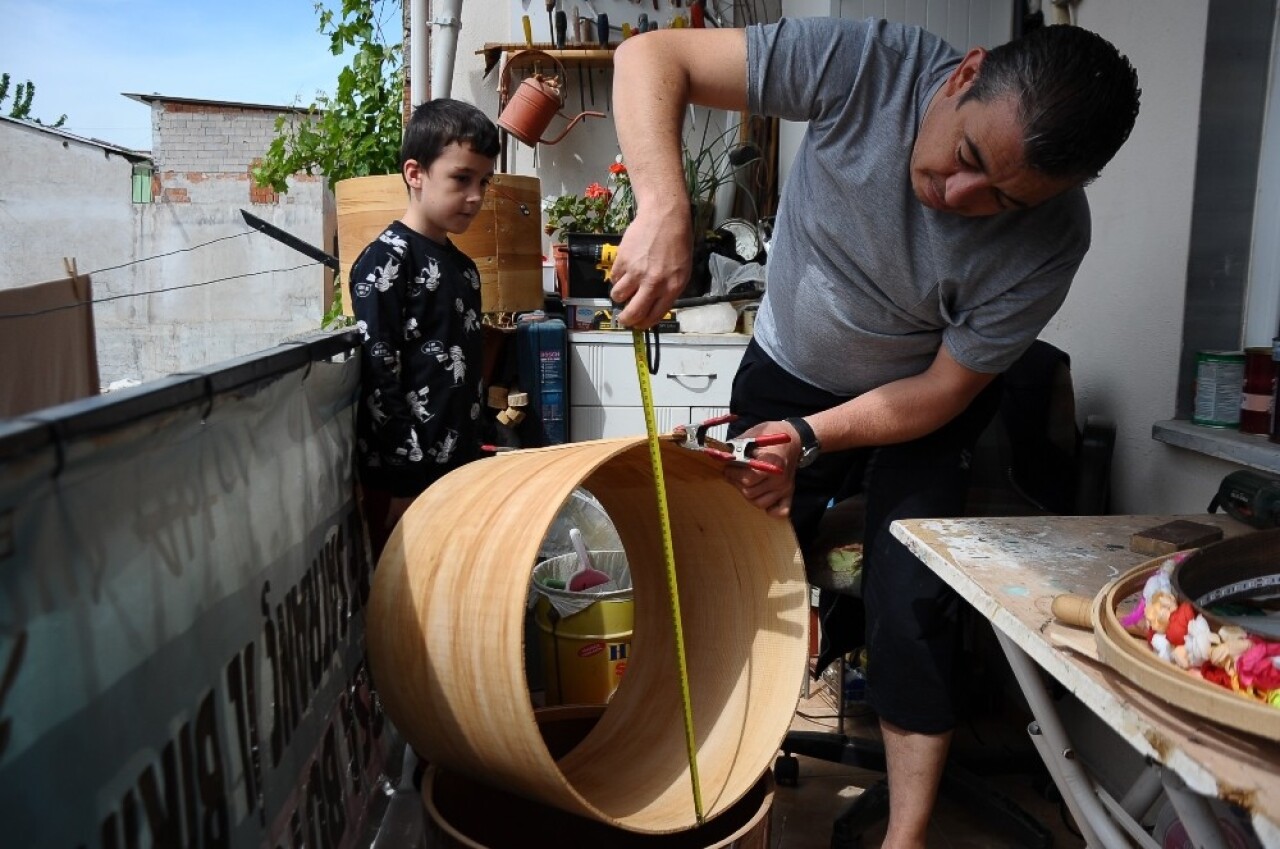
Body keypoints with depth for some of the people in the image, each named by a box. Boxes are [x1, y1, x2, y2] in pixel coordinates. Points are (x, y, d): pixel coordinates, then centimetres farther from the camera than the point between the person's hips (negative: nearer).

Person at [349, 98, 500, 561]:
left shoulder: (463, 267, 15)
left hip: (459, 469, 8)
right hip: (405, 476, -7)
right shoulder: (386, 260, -10)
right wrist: (400, 484, -17)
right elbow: (378, 374, -15)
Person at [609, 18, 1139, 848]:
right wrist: (664, 211, -47)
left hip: (921, 403, -1)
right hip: (786, 370, 2)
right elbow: (651, 56, -31)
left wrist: (808, 437, -30)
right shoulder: (867, 63, -31)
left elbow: (944, 389, -18)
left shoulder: (1051, 239, -29)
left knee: (911, 607, -9)